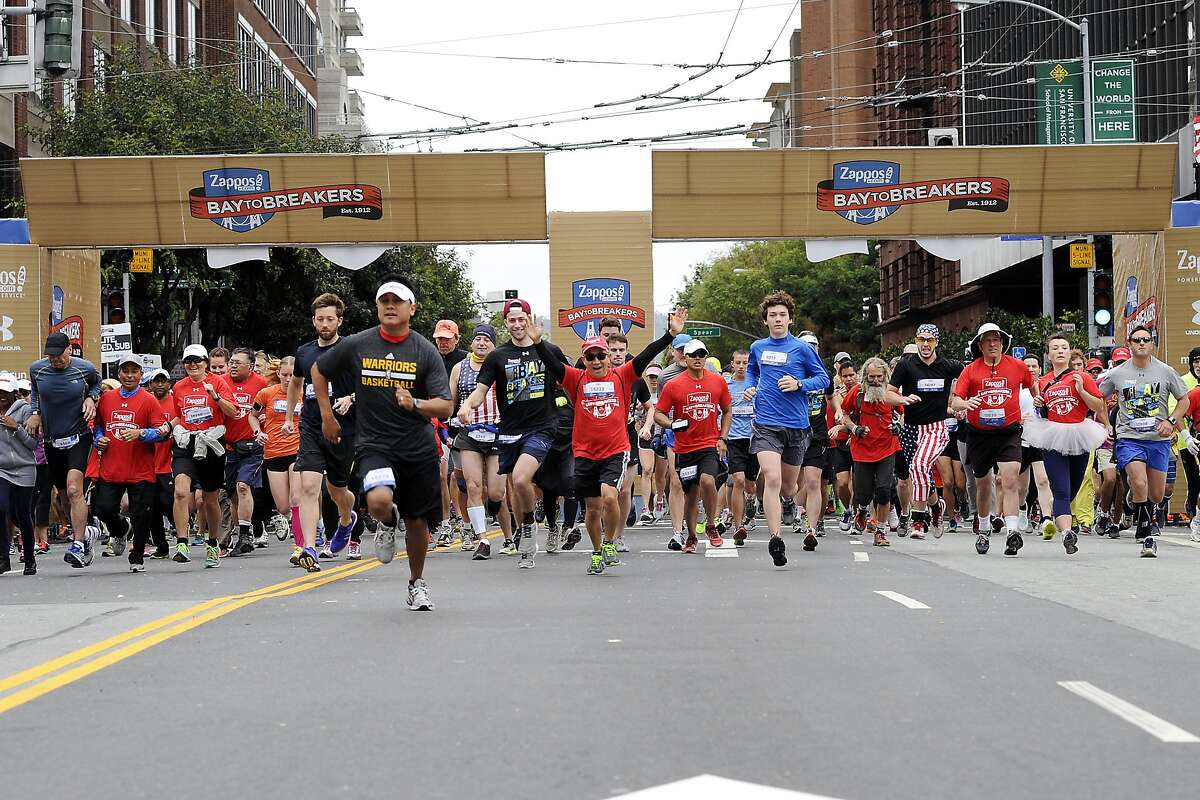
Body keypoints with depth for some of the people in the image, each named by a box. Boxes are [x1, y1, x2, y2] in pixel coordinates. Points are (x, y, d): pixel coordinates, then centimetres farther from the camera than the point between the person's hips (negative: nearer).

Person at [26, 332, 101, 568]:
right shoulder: (37, 369, -1)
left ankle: (78, 545, -22)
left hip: (78, 438, -4)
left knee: (74, 490, -21)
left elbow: (97, 383, 15)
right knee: (64, 494, 12)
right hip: (52, 440, 4)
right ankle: (85, 532, 35)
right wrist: (35, 411, 7)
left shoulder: (85, 369, -7)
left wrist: (91, 398, -4)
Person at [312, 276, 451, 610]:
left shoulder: (426, 351, -3)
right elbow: (319, 370, 16)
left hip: (418, 448, 1)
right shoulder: (356, 345, -1)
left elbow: (445, 407, -6)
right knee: (379, 500, -29)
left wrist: (414, 404, -25)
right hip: (373, 444, -1)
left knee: (417, 522, 8)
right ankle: (388, 522, 9)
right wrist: (327, 416, 13)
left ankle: (417, 583, 33)